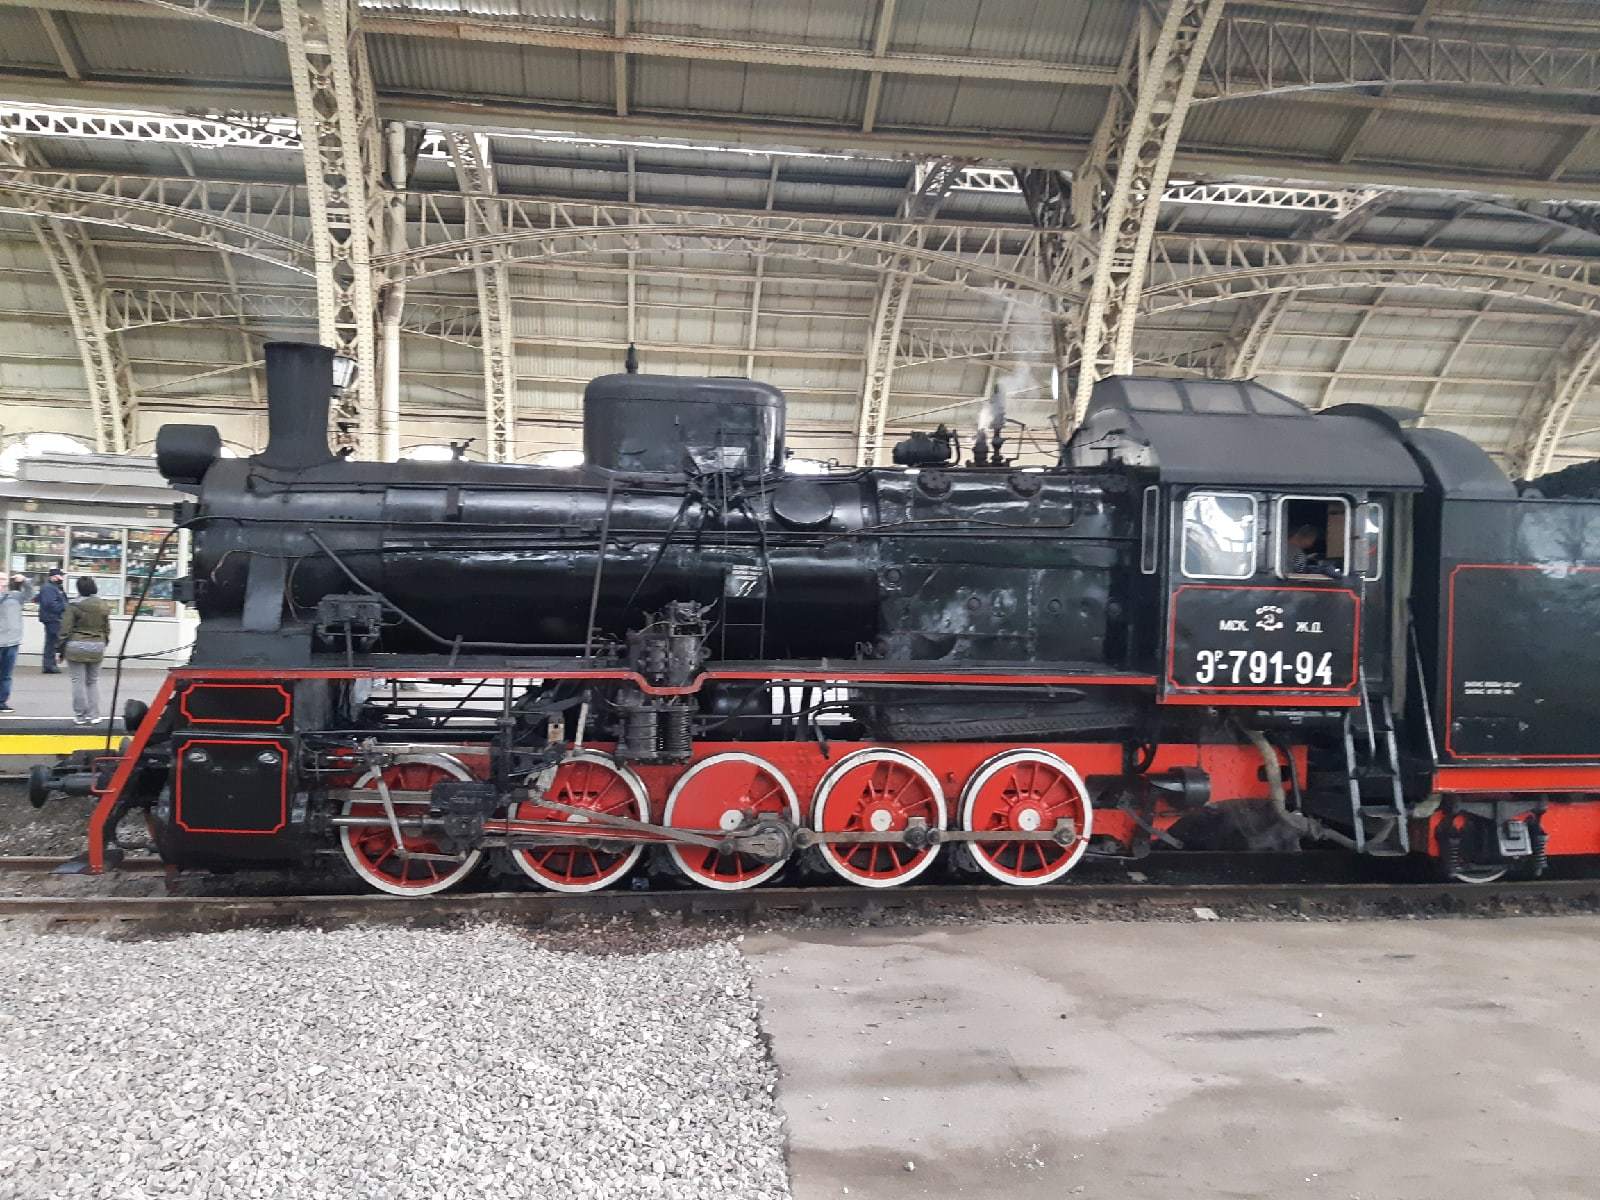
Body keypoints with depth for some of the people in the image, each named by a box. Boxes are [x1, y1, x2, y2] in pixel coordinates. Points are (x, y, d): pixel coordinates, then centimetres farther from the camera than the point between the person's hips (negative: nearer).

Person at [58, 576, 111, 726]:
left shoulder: (74, 606, -11)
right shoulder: (103, 606, 4)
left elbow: (66, 629, -8)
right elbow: (107, 629, 11)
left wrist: (62, 648, 1)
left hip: (77, 647, -4)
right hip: (97, 648, 4)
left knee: (78, 681, 3)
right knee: (93, 681, 14)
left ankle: (80, 715, 5)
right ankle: (93, 715, 13)